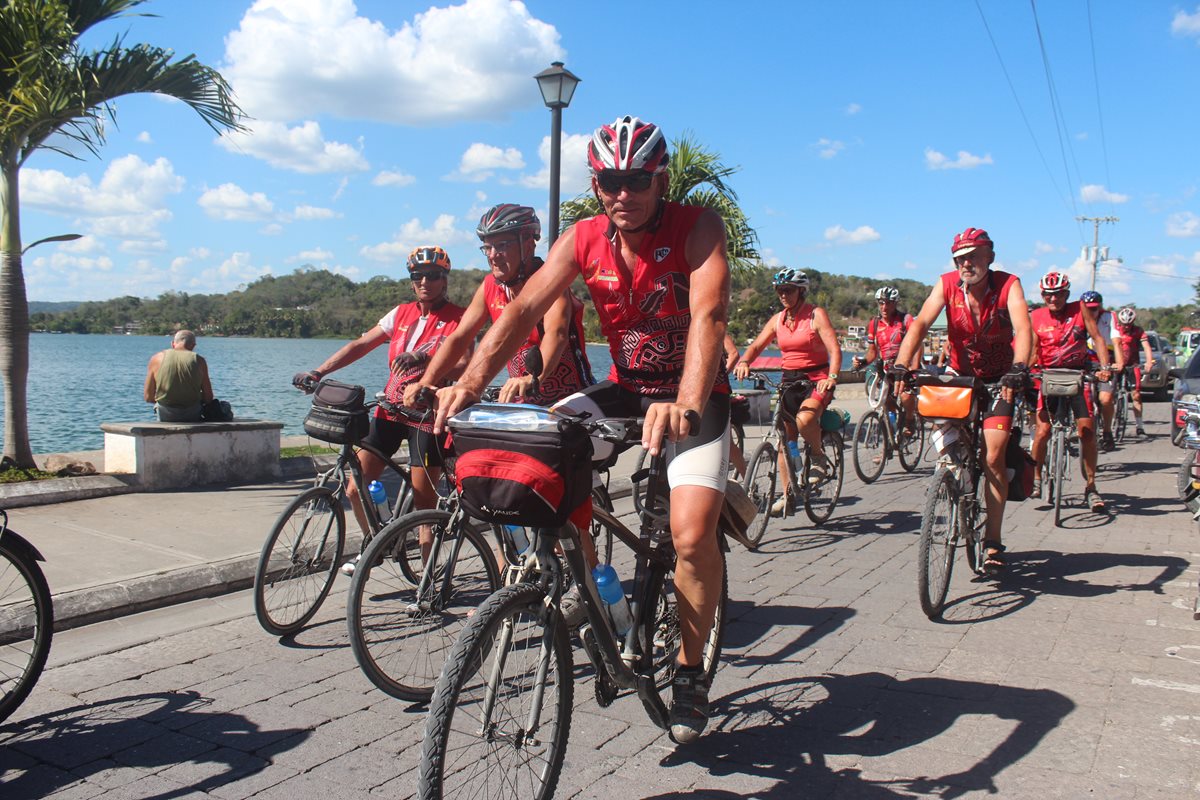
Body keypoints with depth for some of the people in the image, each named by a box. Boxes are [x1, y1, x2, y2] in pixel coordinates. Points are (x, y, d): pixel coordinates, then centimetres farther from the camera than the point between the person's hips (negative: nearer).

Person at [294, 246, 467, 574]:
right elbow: (361, 344, 12)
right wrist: (318, 371, 3)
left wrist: (424, 359, -34)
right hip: (389, 409, 5)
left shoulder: (457, 319, -3)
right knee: (356, 489, 2)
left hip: (427, 415, -5)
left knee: (423, 502, -5)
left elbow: (464, 368, -17)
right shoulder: (401, 313, 13)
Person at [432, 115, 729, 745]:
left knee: (692, 535, -22)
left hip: (692, 399, -4)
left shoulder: (698, 227, -18)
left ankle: (690, 671, 6)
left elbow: (708, 316, -33)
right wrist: (470, 382, -32)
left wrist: (685, 405, -50)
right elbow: (525, 309, -16)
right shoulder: (584, 238, -6)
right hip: (624, 389, 4)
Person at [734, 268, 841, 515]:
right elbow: (756, 345, 5)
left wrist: (831, 377, -32)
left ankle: (819, 457, -5)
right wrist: (744, 362, -18)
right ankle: (787, 493, 15)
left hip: (817, 380, -5)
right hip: (789, 379, 5)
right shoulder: (778, 319, 8)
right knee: (785, 438, 5)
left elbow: (834, 349, -16)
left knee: (804, 419, -34)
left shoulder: (816, 314, -7)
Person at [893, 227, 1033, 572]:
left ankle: (992, 543, -1)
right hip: (960, 374, 3)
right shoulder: (947, 284, -13)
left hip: (999, 379, -3)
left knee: (992, 457, -11)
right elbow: (920, 324, -25)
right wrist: (901, 367, -41)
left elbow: (1022, 328, -32)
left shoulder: (1008, 285, -17)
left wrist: (1018, 370, -51)